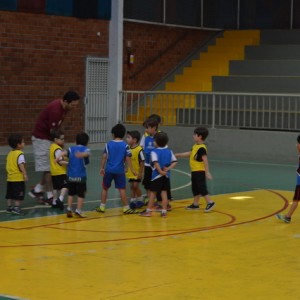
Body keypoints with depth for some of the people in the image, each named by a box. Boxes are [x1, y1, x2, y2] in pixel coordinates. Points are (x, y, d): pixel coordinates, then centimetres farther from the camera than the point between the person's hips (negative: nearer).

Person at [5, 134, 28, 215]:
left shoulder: (10, 153, 11)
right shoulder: (20, 154, -13)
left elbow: (8, 165, 16)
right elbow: (21, 165, -23)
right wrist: (25, 174, -25)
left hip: (10, 178, 8)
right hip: (18, 178, -8)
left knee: (10, 194, 14)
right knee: (19, 194, -2)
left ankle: (9, 207, 18)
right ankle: (16, 207, -6)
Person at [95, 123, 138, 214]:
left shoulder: (108, 144, 1)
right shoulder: (125, 145, -3)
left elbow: (104, 156, -2)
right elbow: (128, 158, -6)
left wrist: (102, 168, 6)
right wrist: (132, 170, 0)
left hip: (108, 170, 1)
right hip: (120, 171, -1)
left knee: (105, 188, 14)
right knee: (122, 189, 1)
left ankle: (102, 207, 17)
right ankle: (126, 208, 2)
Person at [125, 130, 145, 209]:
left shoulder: (139, 149, -20)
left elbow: (142, 162, -17)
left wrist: (140, 172, -16)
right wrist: (127, 168, 12)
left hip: (137, 172, -6)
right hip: (130, 172, 6)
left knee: (136, 185, -4)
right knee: (132, 186, 10)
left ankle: (140, 200, 15)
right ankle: (132, 201, 18)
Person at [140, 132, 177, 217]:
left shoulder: (154, 152, -12)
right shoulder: (169, 151, 5)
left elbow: (156, 163, -25)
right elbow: (175, 162, 2)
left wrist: (160, 171, -18)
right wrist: (168, 169, -6)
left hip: (157, 175, -5)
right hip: (166, 176, 5)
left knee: (152, 193, 5)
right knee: (164, 193, 7)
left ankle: (148, 211, 10)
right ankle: (164, 211, 7)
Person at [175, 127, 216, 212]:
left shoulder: (202, 148, -20)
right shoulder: (195, 146, 9)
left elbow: (205, 160, -24)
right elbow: (190, 153, 24)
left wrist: (207, 172, -26)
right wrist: (179, 155, 28)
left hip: (199, 171, -10)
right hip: (195, 171, 10)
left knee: (202, 188, -7)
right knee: (195, 188, 16)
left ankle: (210, 203, -1)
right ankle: (195, 204, 24)